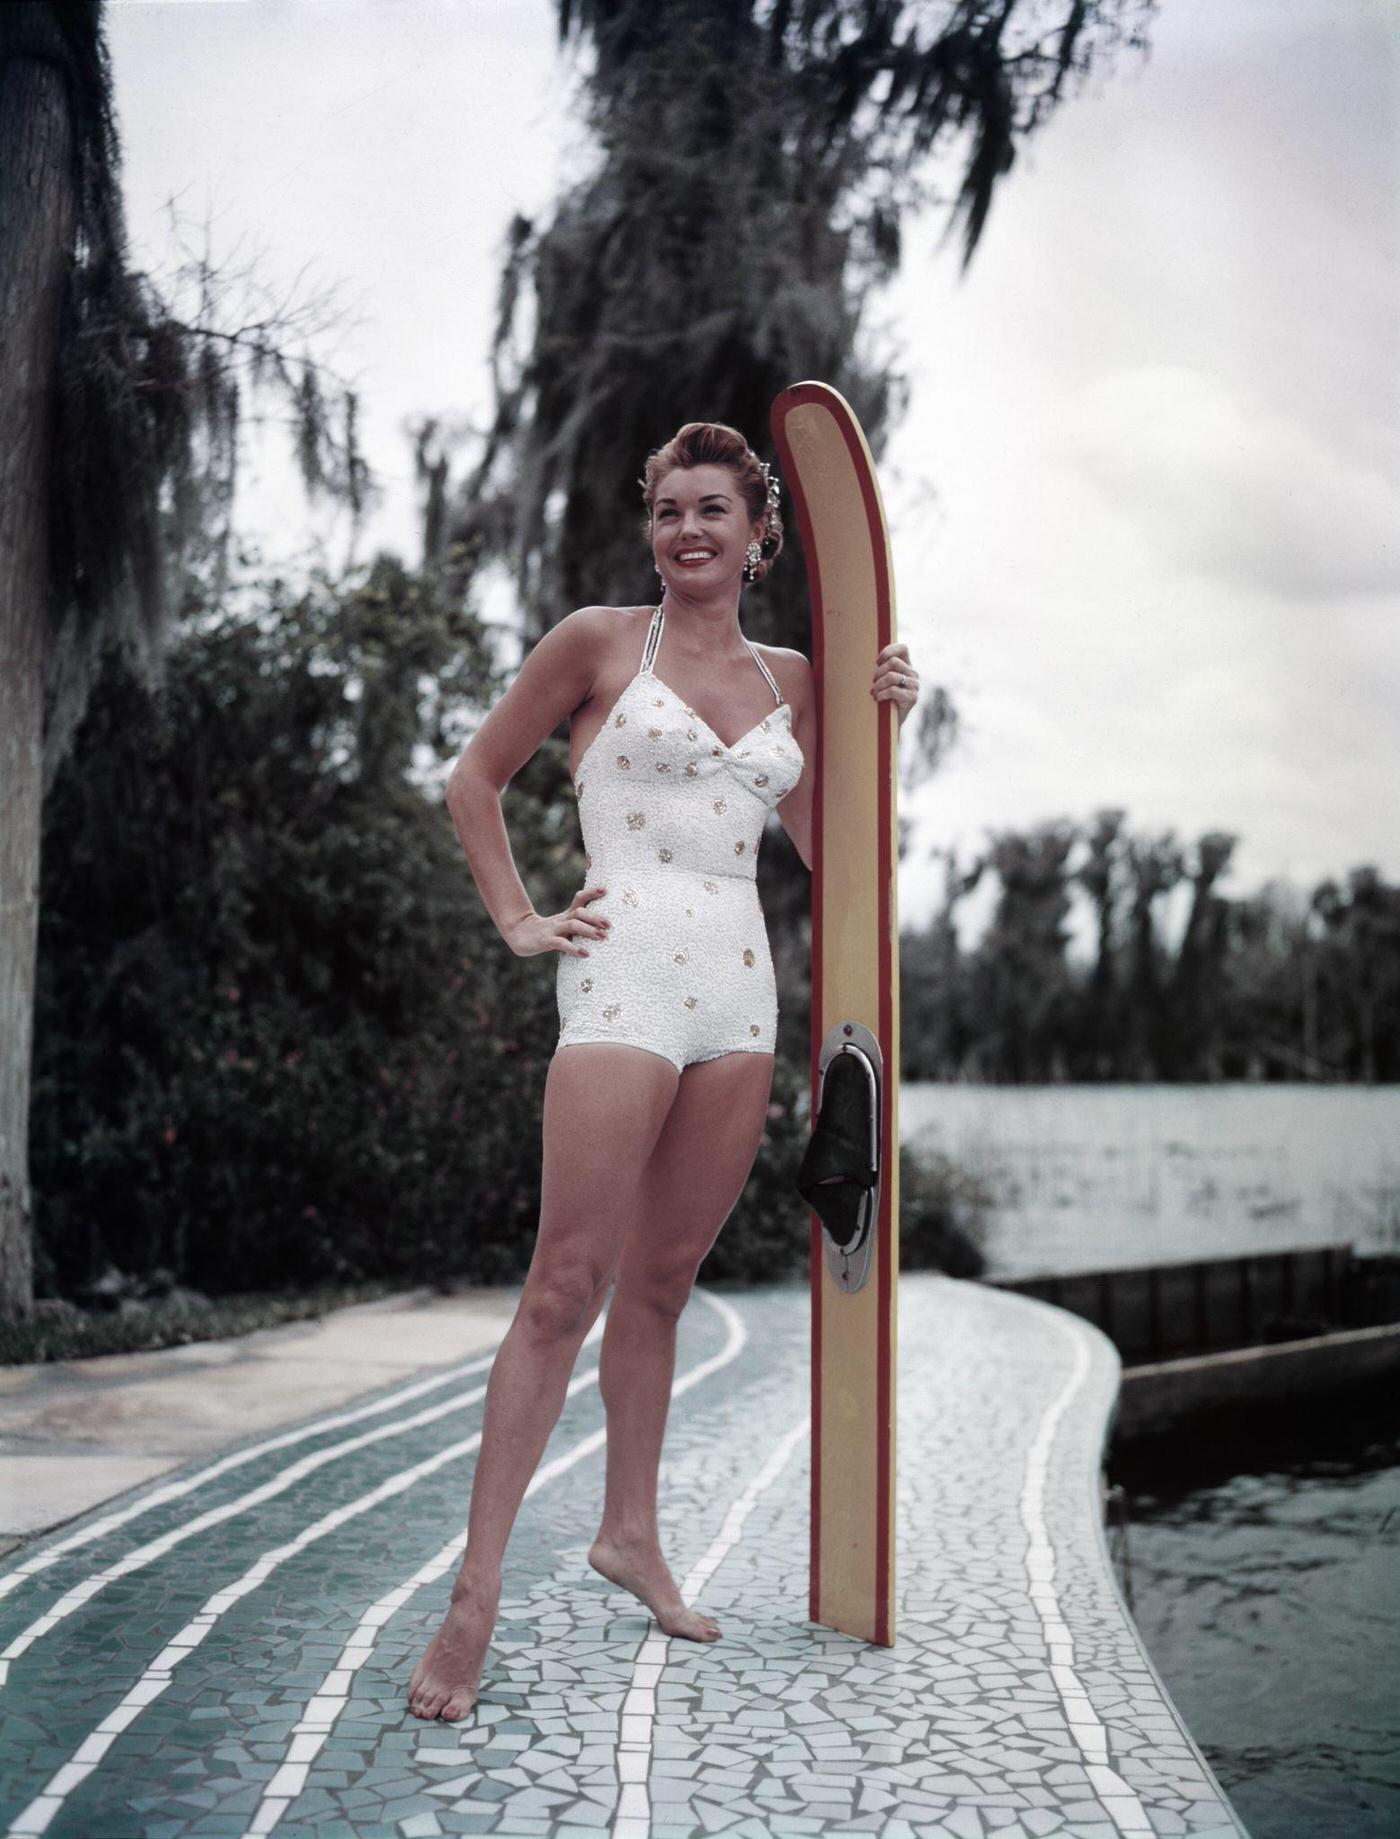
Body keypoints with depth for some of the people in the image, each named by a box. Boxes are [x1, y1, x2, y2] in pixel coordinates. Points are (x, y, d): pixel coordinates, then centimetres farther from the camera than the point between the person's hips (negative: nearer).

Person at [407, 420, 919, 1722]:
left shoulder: (789, 677, 15)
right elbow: (474, 779, 8)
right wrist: (518, 922, 1)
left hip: (738, 990, 5)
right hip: (623, 981, -5)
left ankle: (631, 1533, 26)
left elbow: (827, 844, 18)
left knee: (661, 1281, 12)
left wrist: (879, 724, 8)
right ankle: (474, 1595, -5)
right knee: (567, 1285, -10)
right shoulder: (599, 641, 3)